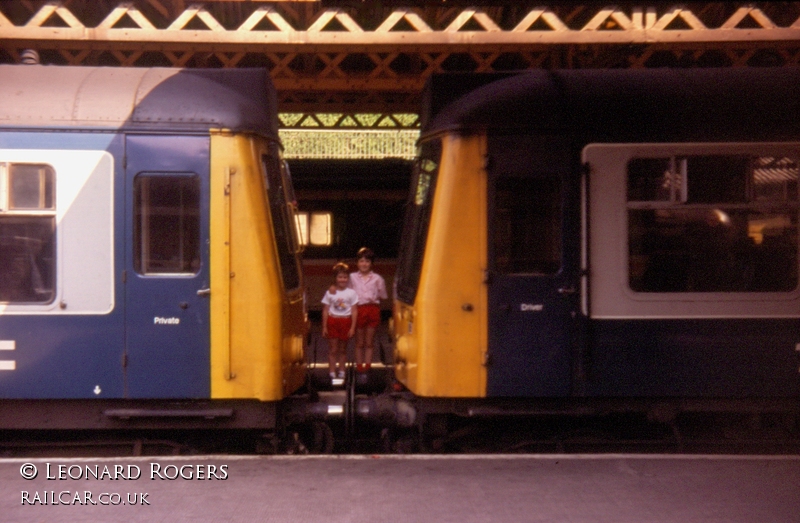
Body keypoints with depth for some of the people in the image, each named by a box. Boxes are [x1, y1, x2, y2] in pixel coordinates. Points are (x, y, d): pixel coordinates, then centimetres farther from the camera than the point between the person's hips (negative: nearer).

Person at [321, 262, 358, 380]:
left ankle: (341, 372, 19)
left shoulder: (351, 293, 1)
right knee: (333, 350, -1)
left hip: (346, 322, 1)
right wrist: (324, 327, -1)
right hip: (332, 321, -1)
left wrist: (352, 327, -5)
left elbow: (354, 311, 0)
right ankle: (332, 373, 2)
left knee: (343, 349, 10)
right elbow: (325, 310, 3)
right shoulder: (330, 293, 1)